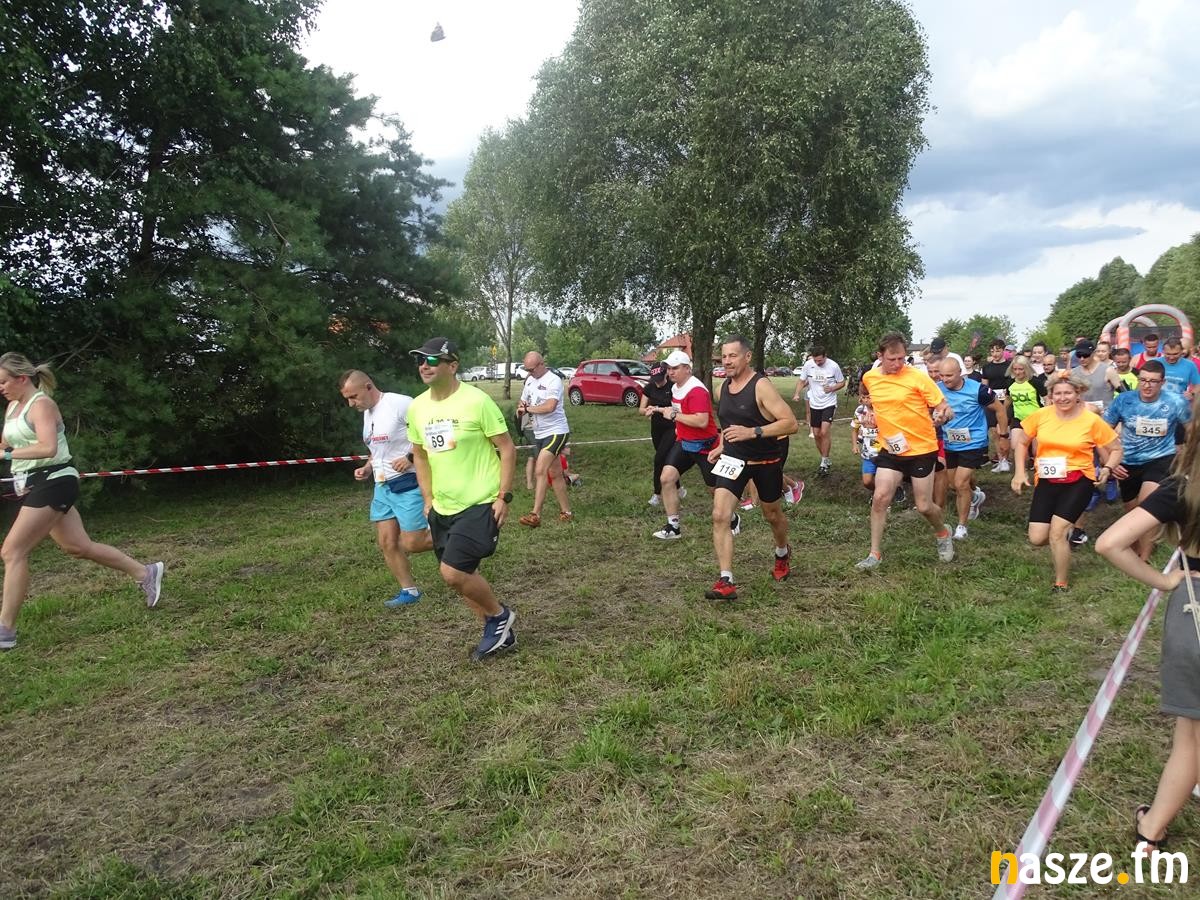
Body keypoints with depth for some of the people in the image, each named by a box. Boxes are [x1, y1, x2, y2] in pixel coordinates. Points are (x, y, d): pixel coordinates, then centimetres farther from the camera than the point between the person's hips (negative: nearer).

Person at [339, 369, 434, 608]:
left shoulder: (401, 404, -17)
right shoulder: (367, 413, 13)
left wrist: (411, 457, -24)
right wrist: (367, 468, 9)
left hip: (408, 484, -8)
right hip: (382, 486, 9)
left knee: (412, 544, -6)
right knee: (386, 542, 7)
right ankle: (409, 591, 20)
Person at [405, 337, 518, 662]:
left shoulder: (476, 400, -14)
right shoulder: (417, 407, 3)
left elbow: (507, 448, -10)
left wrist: (504, 497, -14)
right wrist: (428, 499, 12)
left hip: (480, 504, -7)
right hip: (442, 509, 7)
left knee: (453, 572, -16)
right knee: (462, 575, 13)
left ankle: (499, 615, 11)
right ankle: (500, 633, 32)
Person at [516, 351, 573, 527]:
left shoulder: (553, 381, -15)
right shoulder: (529, 380, 11)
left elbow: (549, 406, -28)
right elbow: (523, 401, 20)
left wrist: (528, 408, -15)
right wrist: (521, 407, -5)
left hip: (556, 432, -9)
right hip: (539, 433, 9)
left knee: (540, 471, -18)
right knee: (555, 474, 12)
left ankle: (535, 515, -19)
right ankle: (566, 512, 21)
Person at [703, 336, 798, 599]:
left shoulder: (761, 386, -20)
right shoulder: (725, 385, 2)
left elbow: (792, 424, -25)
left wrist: (752, 432, -33)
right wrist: (721, 446, 8)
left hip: (766, 461, -4)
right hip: (733, 459, 5)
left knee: (772, 514, 18)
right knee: (720, 516, -13)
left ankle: (782, 553, 51)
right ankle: (726, 581, -10)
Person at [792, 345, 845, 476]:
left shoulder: (833, 366, -13)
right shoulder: (808, 365, -8)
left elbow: (842, 383, -1)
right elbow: (802, 381, 4)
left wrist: (832, 388, -20)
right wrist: (797, 394, -13)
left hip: (829, 403, -4)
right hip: (814, 404, 4)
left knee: (824, 432, -17)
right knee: (816, 434, 8)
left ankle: (824, 463, -5)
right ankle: (826, 461, 27)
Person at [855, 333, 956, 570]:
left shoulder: (918, 377, -14)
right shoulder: (869, 378, 0)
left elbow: (943, 406, -13)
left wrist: (945, 414, -34)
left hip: (921, 449, -3)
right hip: (890, 450, 3)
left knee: (923, 506, 4)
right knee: (880, 498, -7)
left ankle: (943, 533, 38)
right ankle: (875, 553, 7)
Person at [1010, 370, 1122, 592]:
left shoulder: (1092, 421, -8)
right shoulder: (1041, 415, -3)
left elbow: (1116, 449, 4)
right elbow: (1021, 442, 11)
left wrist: (1107, 469, -15)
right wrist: (1019, 472, 3)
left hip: (1078, 482, -3)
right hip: (1046, 482, 3)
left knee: (1057, 531, -14)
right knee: (1037, 538, -4)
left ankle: (1061, 585, 7)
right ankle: (1065, 533, 34)